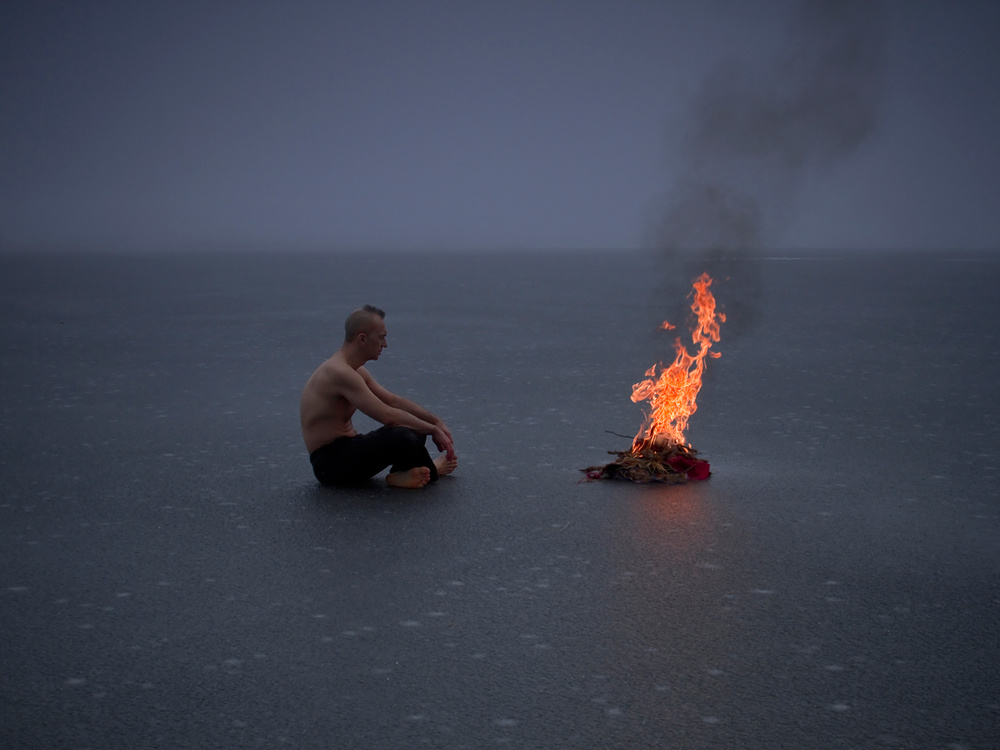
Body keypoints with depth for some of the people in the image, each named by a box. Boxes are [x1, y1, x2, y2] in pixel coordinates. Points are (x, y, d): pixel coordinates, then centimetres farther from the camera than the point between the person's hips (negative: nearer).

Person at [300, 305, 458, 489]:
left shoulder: (356, 371, 11)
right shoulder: (340, 373, -23)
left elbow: (394, 401, 20)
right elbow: (388, 416, -26)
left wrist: (435, 421, 12)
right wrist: (433, 430, -16)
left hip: (348, 448, 11)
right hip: (329, 462, -11)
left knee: (417, 427, 14)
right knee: (401, 437, -31)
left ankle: (401, 474, -12)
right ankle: (431, 471, -1)